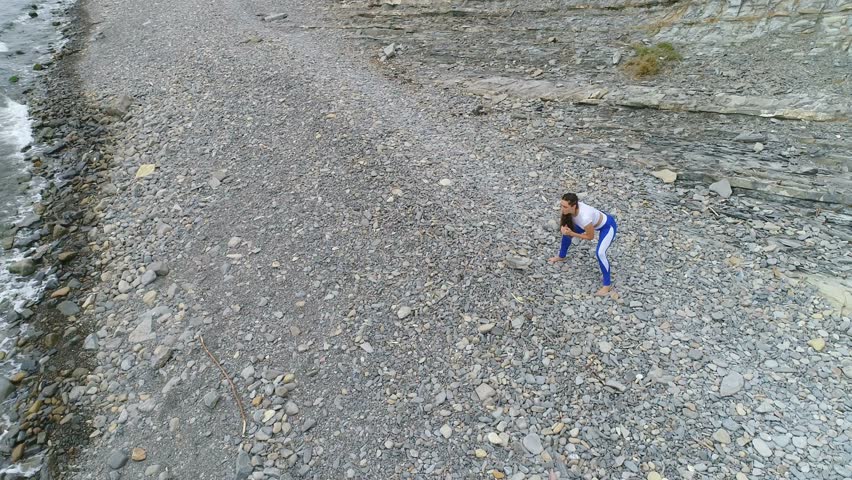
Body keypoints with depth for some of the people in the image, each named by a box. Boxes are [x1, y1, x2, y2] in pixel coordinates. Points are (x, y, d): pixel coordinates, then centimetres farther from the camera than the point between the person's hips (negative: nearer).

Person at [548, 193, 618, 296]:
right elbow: (566, 223, 0)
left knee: (600, 253, -26)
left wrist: (572, 234, -27)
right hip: (596, 221, 8)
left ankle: (607, 285, -7)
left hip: (608, 226, -8)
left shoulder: (584, 217, -42)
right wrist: (565, 228, -21)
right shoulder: (570, 209, -23)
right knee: (566, 232, 14)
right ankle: (561, 257, 42)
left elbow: (591, 237, -25)